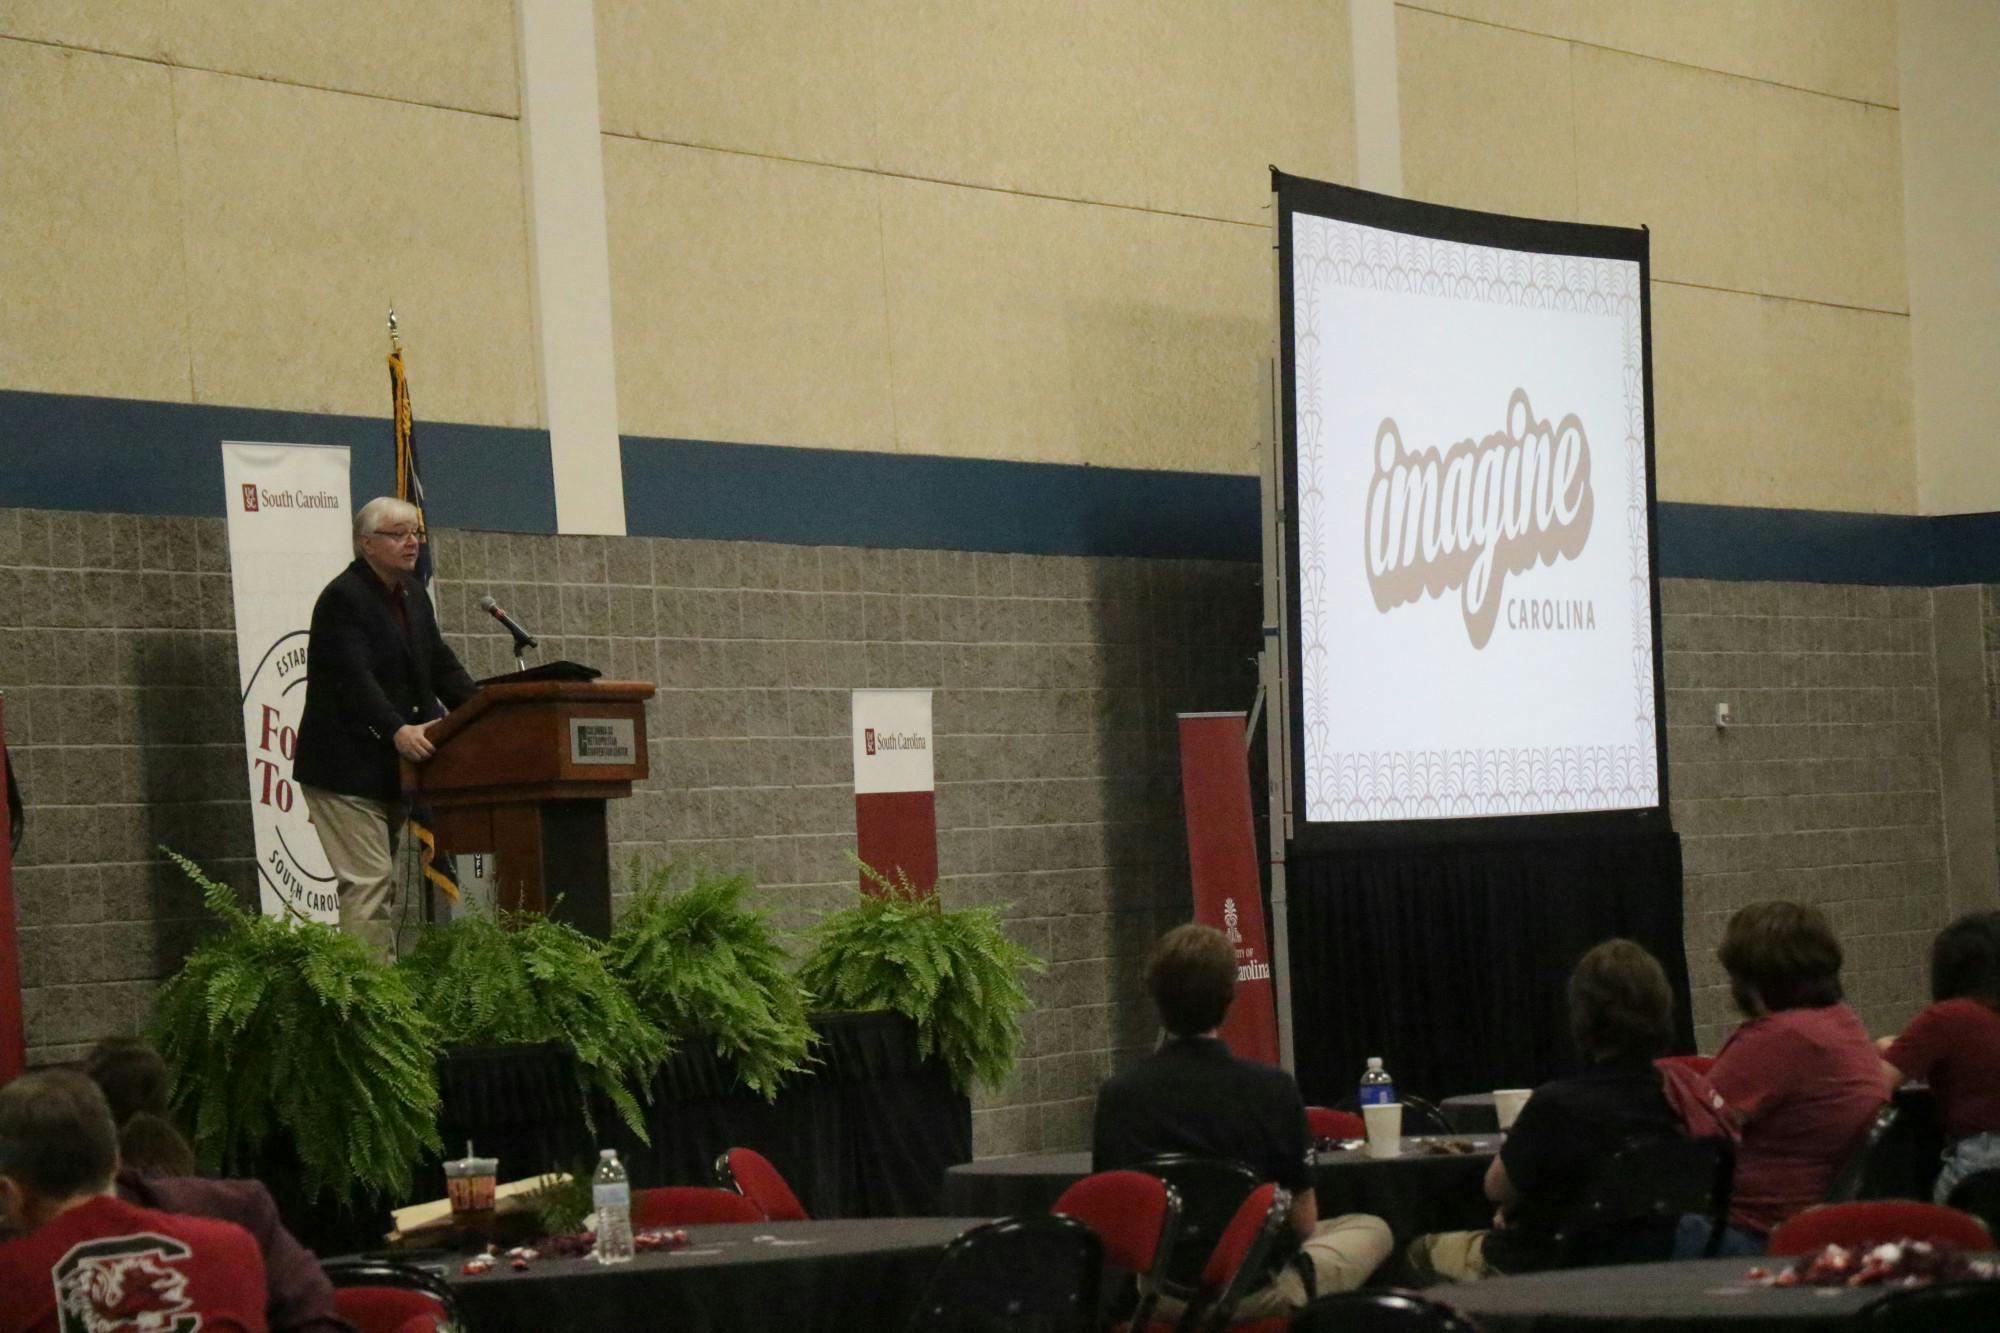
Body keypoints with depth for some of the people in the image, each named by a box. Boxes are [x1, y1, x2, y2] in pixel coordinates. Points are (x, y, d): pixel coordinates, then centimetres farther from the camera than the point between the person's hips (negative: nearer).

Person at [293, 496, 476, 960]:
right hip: (347, 769, -9)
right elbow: (353, 677, -24)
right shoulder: (343, 599, -13)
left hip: (392, 766, 9)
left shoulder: (412, 595, 15)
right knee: (369, 880, -13)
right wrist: (397, 731, -36)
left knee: (381, 882, 10)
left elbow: (440, 664, 15)